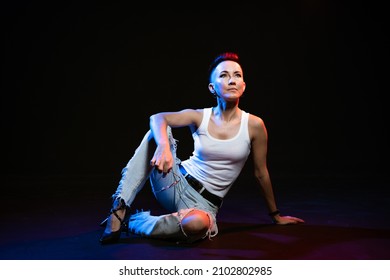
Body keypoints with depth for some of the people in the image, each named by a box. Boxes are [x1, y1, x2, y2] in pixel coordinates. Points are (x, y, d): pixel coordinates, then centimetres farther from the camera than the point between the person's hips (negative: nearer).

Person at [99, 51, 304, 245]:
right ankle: (120, 208, -23)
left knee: (198, 223, -39)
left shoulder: (254, 125, -8)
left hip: (205, 202, -1)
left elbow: (261, 173, 1)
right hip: (176, 183, 1)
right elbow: (157, 118, -18)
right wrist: (164, 145, -41)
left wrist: (276, 216, 11)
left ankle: (132, 222, -13)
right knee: (158, 132, -24)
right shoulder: (200, 117, -4)